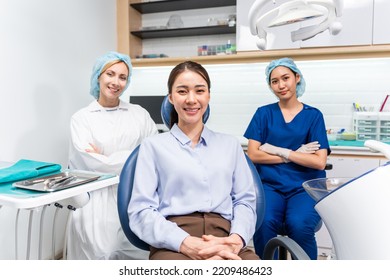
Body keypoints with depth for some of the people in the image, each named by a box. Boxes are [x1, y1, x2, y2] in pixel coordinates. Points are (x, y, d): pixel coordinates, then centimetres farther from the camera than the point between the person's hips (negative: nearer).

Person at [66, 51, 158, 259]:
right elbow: (91, 163, -7)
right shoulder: (81, 118, 6)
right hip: (98, 200, -1)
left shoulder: (140, 114, 12)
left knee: (139, 255, -9)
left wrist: (106, 159, -5)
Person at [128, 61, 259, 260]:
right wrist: (186, 243, -15)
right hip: (173, 246, -1)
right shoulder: (153, 145, 11)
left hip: (224, 241, 2)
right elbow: (141, 211, 2)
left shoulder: (230, 144, 19)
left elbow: (245, 200, 13)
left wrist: (236, 239, -8)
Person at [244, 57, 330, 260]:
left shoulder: (313, 115, 7)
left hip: (305, 186, 0)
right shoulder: (263, 113, 9)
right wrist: (295, 155, -4)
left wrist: (280, 151, -6)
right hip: (270, 184, 1)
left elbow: (319, 162, -2)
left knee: (299, 225, -30)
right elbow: (253, 155, -2)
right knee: (264, 223, -29)